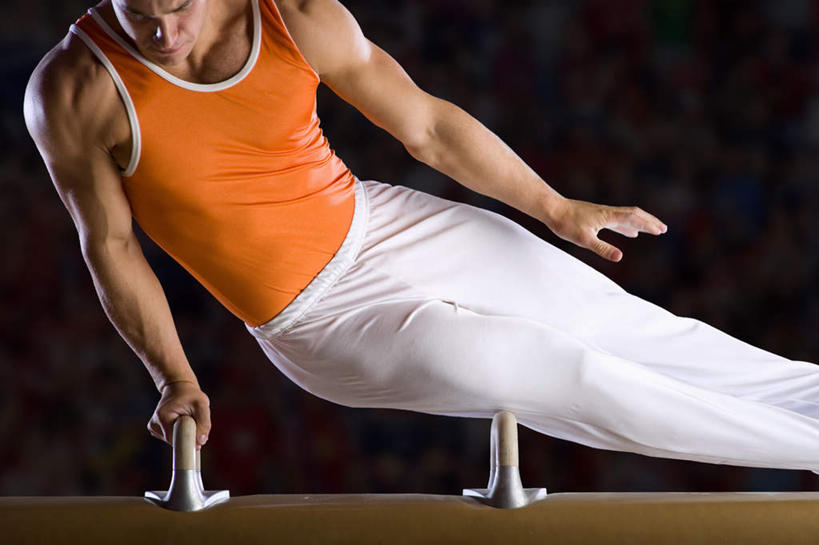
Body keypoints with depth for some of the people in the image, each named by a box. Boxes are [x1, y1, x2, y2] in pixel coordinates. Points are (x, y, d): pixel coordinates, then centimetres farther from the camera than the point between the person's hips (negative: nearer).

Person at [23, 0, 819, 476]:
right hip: (316, 319, -4)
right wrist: (175, 378, -5)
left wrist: (557, 209, 8)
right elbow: (108, 246, -6)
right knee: (549, 373, -15)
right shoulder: (74, 94, -22)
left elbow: (427, 127, -2)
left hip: (382, 223, 4)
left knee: (625, 325, 6)